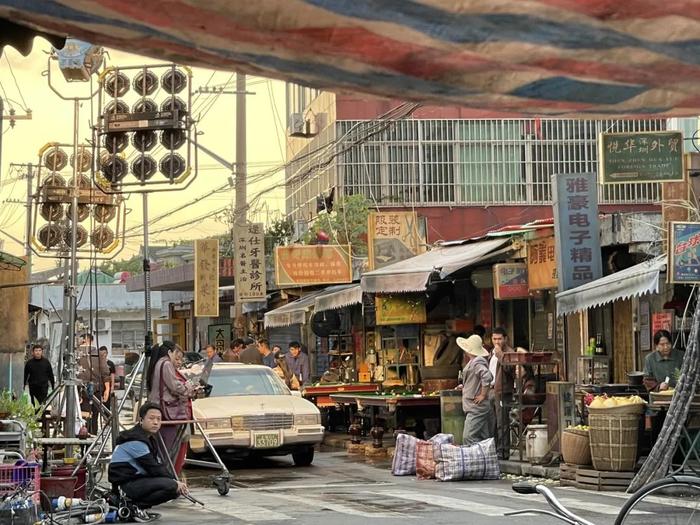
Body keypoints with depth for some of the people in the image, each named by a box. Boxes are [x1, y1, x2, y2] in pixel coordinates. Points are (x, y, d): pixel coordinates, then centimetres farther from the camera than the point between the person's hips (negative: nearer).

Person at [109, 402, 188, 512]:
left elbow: (159, 465, 13)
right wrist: (174, 482, -10)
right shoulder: (135, 441, -17)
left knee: (177, 490, 6)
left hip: (137, 480, 10)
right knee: (170, 486, -25)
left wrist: (176, 481, -2)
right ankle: (132, 505, -16)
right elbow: (153, 469, -18)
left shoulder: (149, 438, 16)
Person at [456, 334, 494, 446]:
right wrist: (465, 386, 25)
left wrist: (483, 395, -22)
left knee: (468, 438, -17)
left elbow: (487, 377, -29)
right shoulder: (474, 362, 16)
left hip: (477, 407, -11)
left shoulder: (477, 362, -15)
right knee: (484, 439, 9)